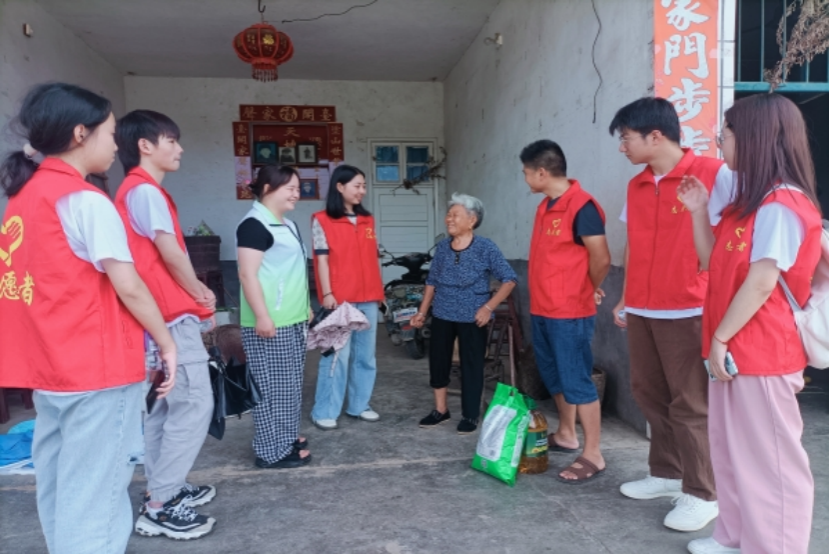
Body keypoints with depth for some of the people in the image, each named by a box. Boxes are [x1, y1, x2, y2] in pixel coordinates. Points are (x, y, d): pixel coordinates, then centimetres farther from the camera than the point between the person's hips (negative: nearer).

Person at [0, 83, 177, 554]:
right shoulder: (86, 201, -15)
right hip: (97, 369, -8)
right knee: (93, 497, 1)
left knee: (61, 489, 18)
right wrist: (166, 341, -6)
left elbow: (56, 282, 13)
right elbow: (128, 287, -18)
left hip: (50, 366, 9)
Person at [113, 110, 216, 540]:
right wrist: (200, 293, -2)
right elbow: (170, 252, -17)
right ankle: (159, 507, 1)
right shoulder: (145, 190, -13)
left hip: (163, 315, 11)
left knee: (166, 405, 16)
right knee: (194, 404, -7)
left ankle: (165, 488, 27)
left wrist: (195, 291, 6)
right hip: (171, 316, -11)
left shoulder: (140, 190, 18)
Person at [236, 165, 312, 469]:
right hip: (269, 321, -10)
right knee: (272, 386, -2)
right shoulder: (255, 224, -14)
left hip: (291, 319, 10)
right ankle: (273, 451, 7)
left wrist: (305, 308, 25)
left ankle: (287, 436, 30)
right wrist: (262, 316, -25)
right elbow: (248, 274, -21)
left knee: (289, 383, 17)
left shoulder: (287, 224, 16)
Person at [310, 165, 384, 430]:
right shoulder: (322, 220, -3)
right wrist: (327, 294, -13)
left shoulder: (368, 220, 13)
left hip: (368, 298, 6)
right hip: (339, 299, -6)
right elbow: (322, 260, -7)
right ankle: (325, 411, 8)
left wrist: (379, 290, 14)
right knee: (337, 355, -3)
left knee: (365, 355, 12)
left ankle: (359, 405, 25)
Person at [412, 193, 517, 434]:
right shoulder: (442, 247, 4)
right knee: (438, 361, 11)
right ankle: (440, 410, 28)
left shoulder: (486, 248, -11)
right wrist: (422, 311, 10)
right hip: (442, 315, 5)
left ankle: (470, 416, 20)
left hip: (472, 318, -5)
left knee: (471, 366, 3)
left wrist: (488, 307, -18)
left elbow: (509, 279, -10)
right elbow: (432, 281, 12)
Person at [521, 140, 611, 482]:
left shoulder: (581, 206, -17)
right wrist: (544, 298, 10)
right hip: (543, 310, 9)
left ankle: (593, 455, 10)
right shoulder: (546, 206, 11)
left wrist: (589, 291, -1)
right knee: (554, 376, 19)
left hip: (570, 314, -9)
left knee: (577, 381, -2)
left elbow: (601, 259, -18)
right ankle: (565, 435, 36)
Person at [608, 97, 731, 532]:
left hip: (688, 311, -7)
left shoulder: (713, 175, -8)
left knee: (690, 404, 1)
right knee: (650, 395, 14)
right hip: (641, 311, 7)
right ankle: (666, 474, 30)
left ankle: (702, 494, 16)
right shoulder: (636, 186, 11)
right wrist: (626, 298, 15)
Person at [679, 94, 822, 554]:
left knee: (769, 456, 3)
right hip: (735, 348, 10)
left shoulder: (782, 206, -17)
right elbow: (714, 263, 16)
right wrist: (699, 211, 7)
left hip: (762, 355, -10)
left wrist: (720, 337, -16)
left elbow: (761, 284, -21)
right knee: (731, 449, 18)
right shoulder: (749, 200, 13)